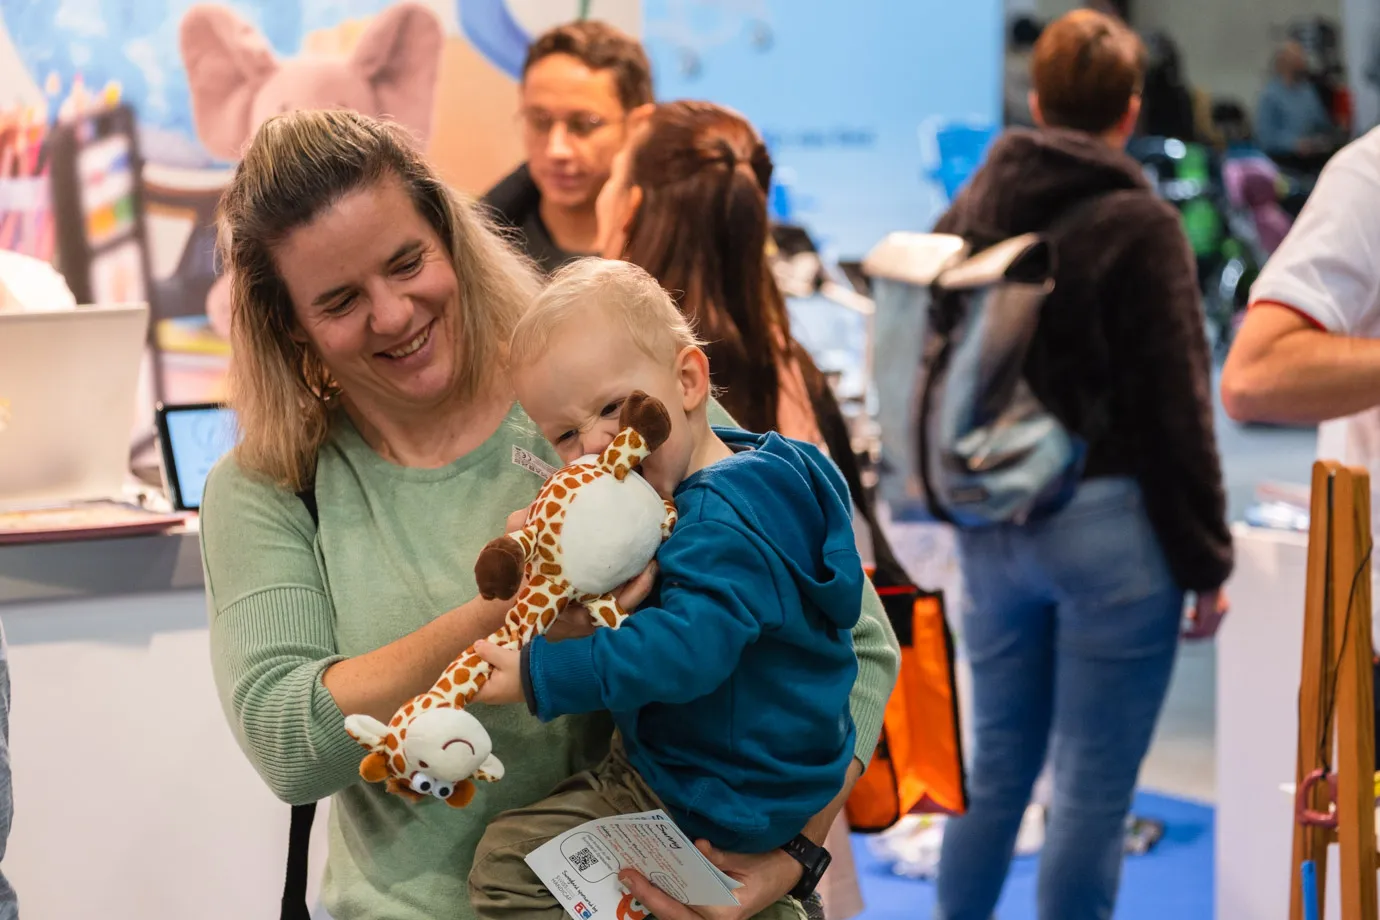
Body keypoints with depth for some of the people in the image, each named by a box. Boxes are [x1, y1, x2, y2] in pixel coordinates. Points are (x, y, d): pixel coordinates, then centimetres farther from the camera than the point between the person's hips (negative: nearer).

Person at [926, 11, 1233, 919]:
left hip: (992, 528, 6)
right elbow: (1177, 409, -12)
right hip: (1107, 527, -6)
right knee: (1093, 790, 2)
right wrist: (1206, 562, -4)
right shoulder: (1138, 226, -12)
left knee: (996, 765, 18)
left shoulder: (967, 213, 6)